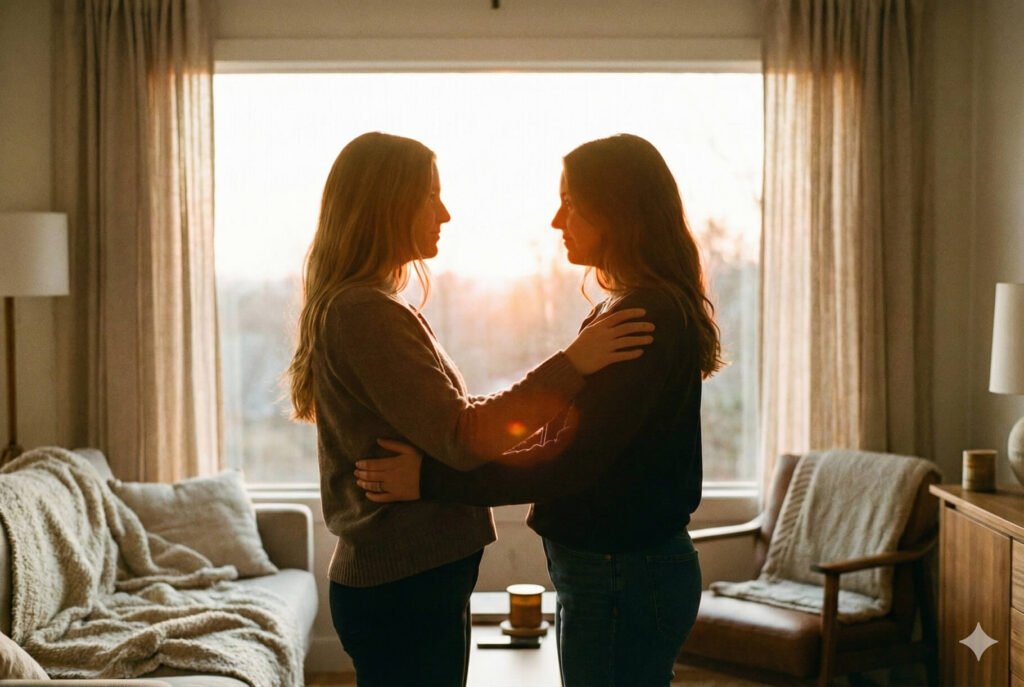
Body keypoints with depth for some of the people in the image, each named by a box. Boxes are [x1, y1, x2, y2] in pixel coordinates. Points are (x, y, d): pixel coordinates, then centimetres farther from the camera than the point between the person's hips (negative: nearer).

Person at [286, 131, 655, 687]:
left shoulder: (360, 308, 13)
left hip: (407, 578, 10)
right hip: (403, 585, -10)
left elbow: (432, 431, 16)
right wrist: (570, 366, -25)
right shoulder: (364, 313, -18)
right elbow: (460, 438, -24)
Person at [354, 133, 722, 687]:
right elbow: (584, 444, 15)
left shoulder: (645, 317, -20)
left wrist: (432, 480, -21)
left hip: (622, 578, -10)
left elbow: (573, 463, -24)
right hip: (632, 563, 10)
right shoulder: (655, 309, 13)